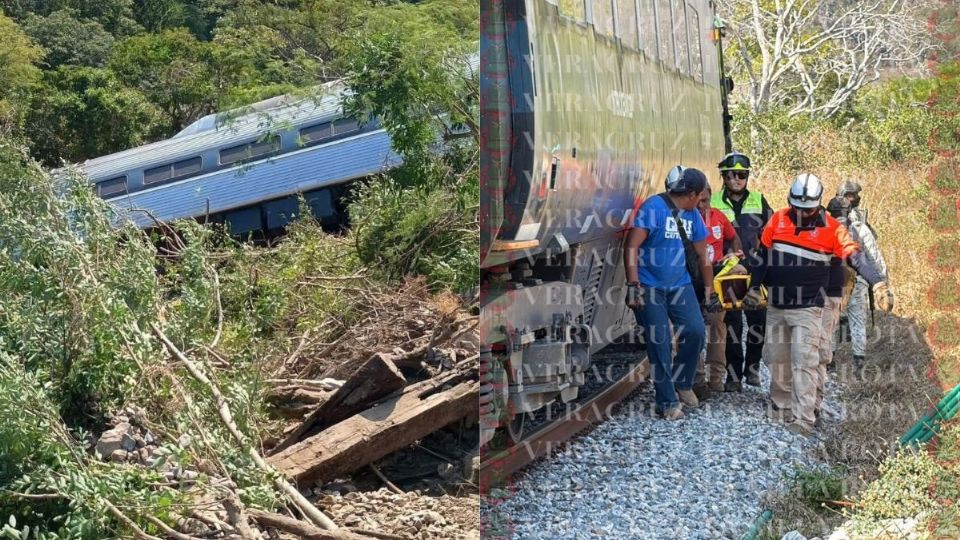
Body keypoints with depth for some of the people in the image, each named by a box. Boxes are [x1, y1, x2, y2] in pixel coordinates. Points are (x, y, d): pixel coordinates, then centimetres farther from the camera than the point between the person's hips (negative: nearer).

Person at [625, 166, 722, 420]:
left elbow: (702, 256, 18)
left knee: (695, 330, -8)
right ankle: (667, 401, 9)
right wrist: (633, 285, -24)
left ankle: (682, 383, 15)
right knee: (660, 344, -3)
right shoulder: (653, 208, -12)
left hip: (680, 285, 6)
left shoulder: (693, 216, 10)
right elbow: (631, 246, -18)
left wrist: (710, 291, 21)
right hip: (650, 288, -6)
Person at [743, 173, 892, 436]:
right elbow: (762, 255, 8)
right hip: (776, 306, 4)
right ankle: (781, 406, 30)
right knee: (776, 358, 13)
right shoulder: (778, 219, 0)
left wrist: (877, 283, -21)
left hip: (808, 308, -4)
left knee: (804, 362, -10)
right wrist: (754, 287, 7)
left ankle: (802, 418, -9)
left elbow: (855, 255, -11)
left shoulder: (830, 227, -8)